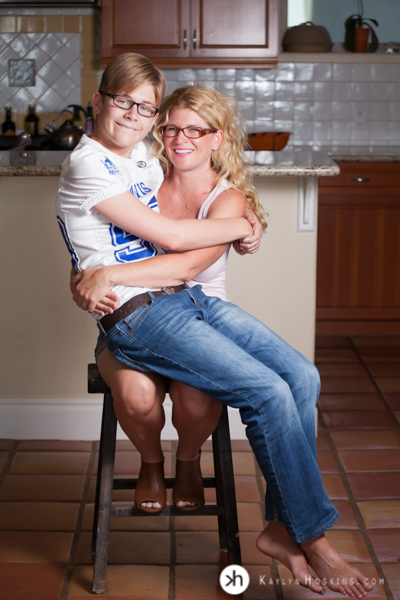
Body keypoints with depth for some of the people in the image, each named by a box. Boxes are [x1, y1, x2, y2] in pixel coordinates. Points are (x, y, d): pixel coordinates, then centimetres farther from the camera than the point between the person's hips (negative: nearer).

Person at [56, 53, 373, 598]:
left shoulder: (145, 157, 17)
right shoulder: (87, 166, -8)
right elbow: (169, 235, -13)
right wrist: (244, 224, 1)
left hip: (187, 297, 8)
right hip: (136, 314, -8)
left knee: (302, 376, -9)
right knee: (268, 392, -21)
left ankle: (281, 527, -1)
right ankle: (312, 539, -7)